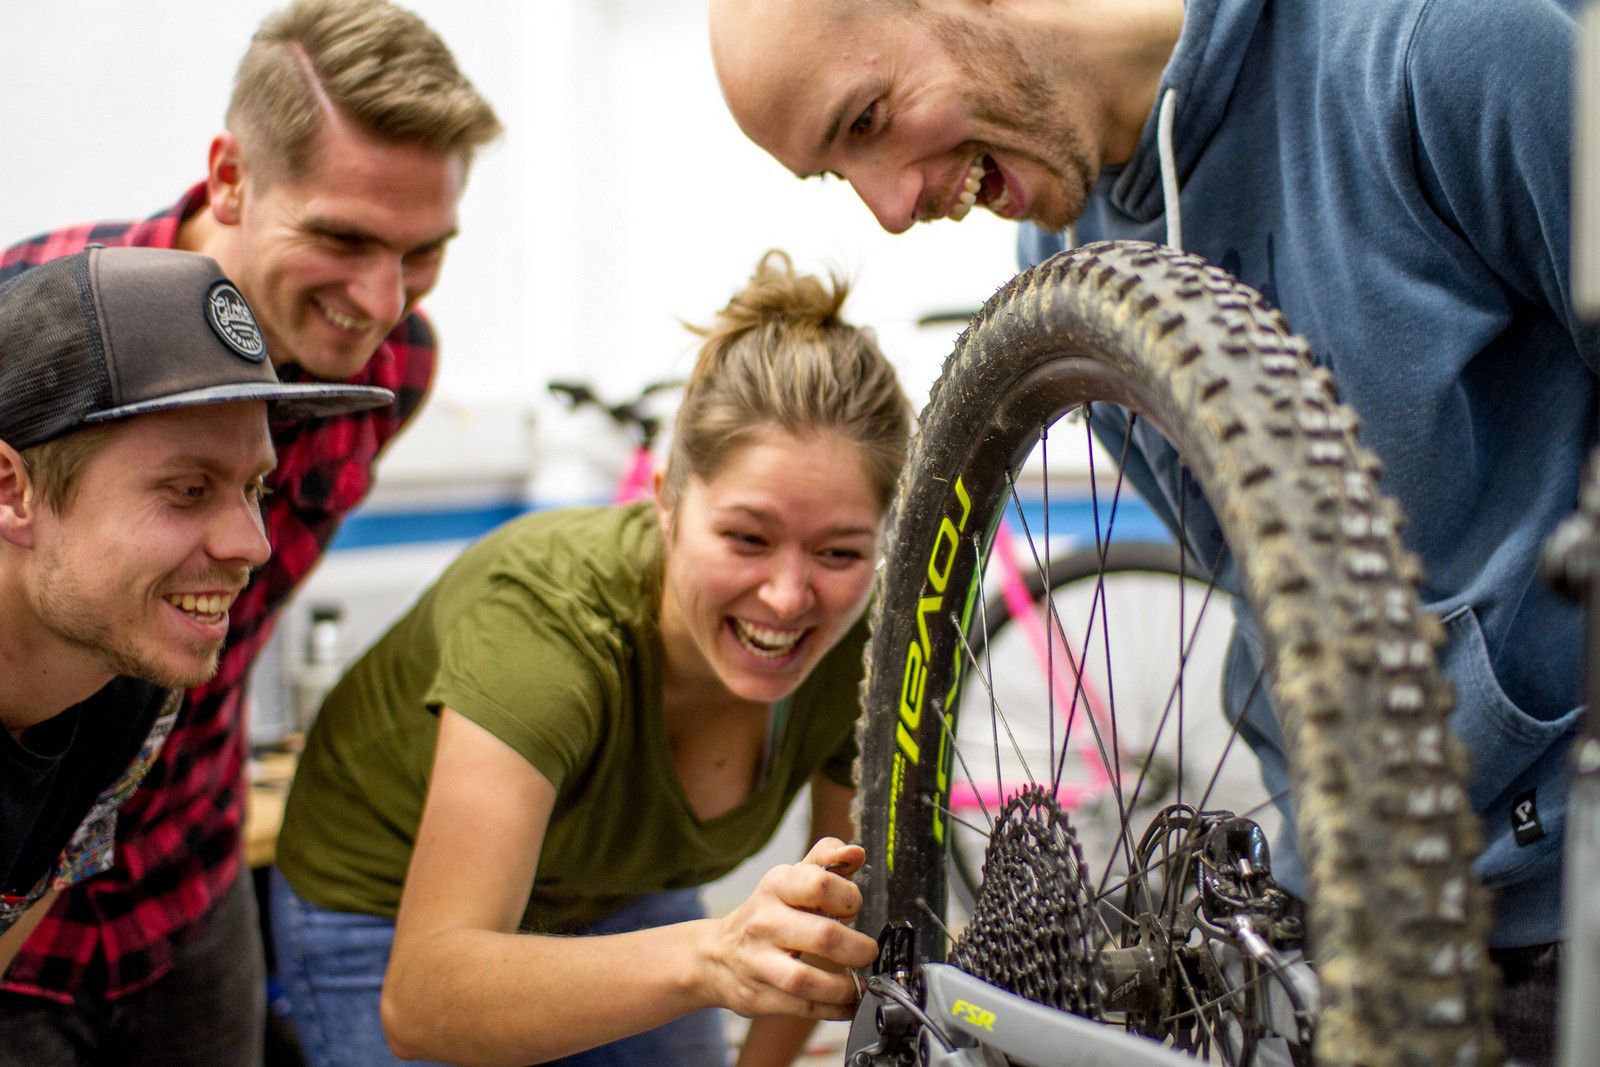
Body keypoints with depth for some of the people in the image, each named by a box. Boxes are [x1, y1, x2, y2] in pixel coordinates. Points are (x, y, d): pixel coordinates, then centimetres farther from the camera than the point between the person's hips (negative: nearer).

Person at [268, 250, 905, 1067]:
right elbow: (421, 1001, -50)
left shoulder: (867, 649, -25)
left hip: (619, 894, 4)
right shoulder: (541, 613, -39)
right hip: (389, 910, -4)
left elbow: (845, 908, -5)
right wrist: (709, 959, -63)